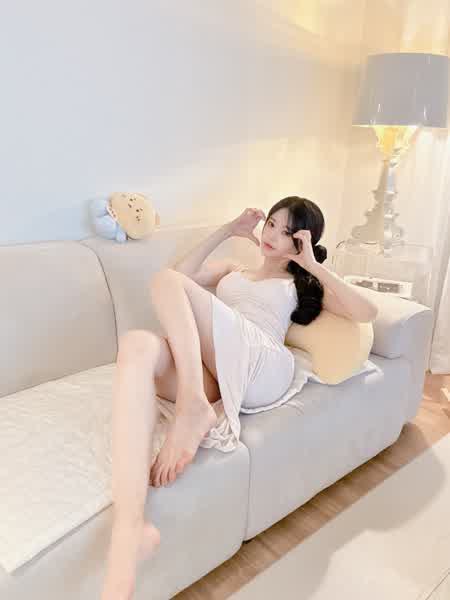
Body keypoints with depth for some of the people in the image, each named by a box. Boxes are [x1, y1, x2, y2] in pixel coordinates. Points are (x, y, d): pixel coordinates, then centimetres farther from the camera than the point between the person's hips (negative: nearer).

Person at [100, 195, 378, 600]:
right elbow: (186, 273, 23)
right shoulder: (233, 269, 38)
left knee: (164, 281, -16)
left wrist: (314, 266, 8)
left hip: (261, 365, -3)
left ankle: (194, 409, -28)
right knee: (138, 345, -33)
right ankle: (130, 528, -47)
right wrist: (228, 230, 25)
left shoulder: (303, 283, 26)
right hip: (214, 374, 4)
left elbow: (367, 312, 11)